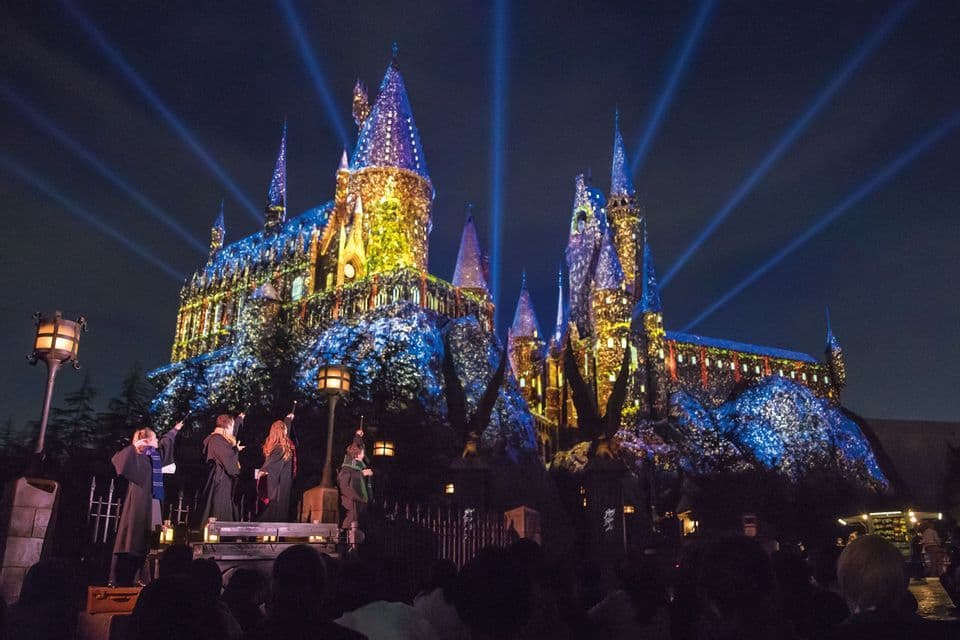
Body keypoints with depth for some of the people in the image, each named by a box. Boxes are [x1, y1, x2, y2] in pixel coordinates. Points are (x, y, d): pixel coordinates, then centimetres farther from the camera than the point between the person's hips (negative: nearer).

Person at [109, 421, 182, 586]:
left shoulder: (155, 454, 15)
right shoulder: (137, 456, -9)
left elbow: (165, 442, 35)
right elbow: (117, 459, -26)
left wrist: (175, 429, 49)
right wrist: (133, 446, -30)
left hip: (151, 502, 8)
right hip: (138, 502, -8)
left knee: (145, 541, 6)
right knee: (131, 538, -8)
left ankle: (138, 577, 10)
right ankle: (117, 578, -4)